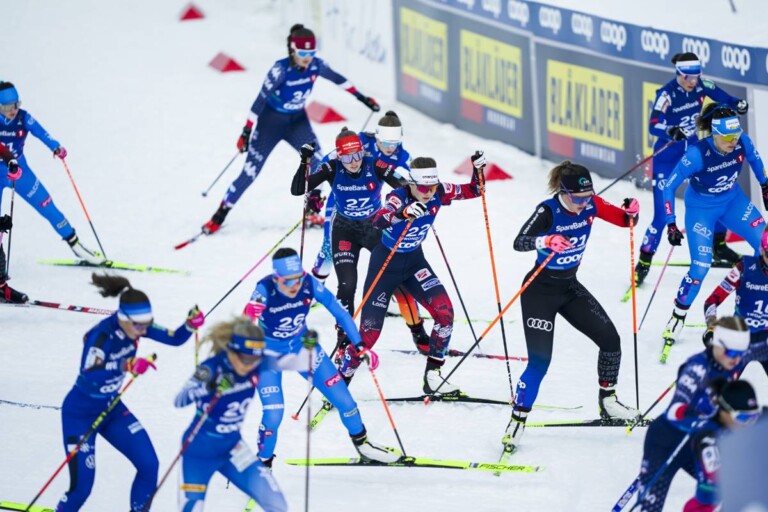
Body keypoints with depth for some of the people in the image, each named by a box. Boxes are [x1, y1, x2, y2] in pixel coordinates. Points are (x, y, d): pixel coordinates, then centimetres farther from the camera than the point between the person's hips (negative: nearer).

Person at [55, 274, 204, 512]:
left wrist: (191, 324, -25)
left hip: (112, 409, 7)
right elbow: (89, 378, -45)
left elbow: (175, 338, -4)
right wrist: (127, 366, -57)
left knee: (149, 465, -3)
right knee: (82, 487, -8)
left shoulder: (135, 326, -11)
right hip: (80, 414, -7)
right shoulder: (101, 335, -31)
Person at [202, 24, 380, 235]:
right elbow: (261, 99, -23)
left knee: (317, 162, -18)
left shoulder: (316, 65, -14)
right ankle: (220, 215, 9)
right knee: (250, 172, -3)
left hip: (297, 121, 4)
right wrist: (247, 131, -25)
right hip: (271, 121, -4)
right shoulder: (281, 69, -27)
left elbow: (338, 79, 6)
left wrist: (361, 97, 13)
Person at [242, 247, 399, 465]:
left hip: (303, 347, 3)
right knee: (273, 415, -17)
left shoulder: (309, 284, -22)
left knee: (343, 399, 5)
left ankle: (362, 444, 32)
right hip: (270, 354, -3)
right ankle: (263, 464, 9)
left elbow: (340, 313, -12)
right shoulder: (265, 290, -30)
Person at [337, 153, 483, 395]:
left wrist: (478, 169, -21)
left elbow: (473, 191, 0)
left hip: (414, 261, 5)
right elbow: (378, 220, -49)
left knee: (445, 312, -15)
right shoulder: (399, 197, -28)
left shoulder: (439, 193, -13)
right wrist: (403, 213, -69)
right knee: (369, 331, -7)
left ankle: (432, 375, -2)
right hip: (386, 263, -5)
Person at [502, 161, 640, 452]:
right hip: (540, 291, -6)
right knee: (539, 361, -13)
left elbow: (625, 221, 1)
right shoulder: (548, 211, -25)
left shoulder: (591, 205, -8)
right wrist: (546, 241, -57)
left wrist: (632, 212, -23)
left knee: (610, 340, 3)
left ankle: (607, 402, 22)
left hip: (571, 287, 6)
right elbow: (519, 242, -37)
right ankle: (517, 421, -3)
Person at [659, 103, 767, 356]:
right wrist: (670, 224, -24)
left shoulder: (742, 143, -21)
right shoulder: (697, 154, -34)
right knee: (701, 266, -12)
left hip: (732, 201, 5)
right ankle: (677, 318, 7)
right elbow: (669, 186, -25)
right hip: (701, 207, -5)